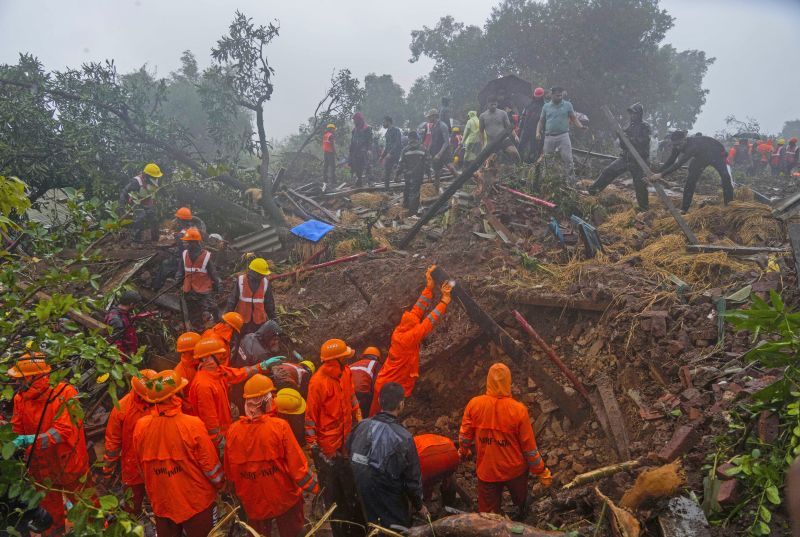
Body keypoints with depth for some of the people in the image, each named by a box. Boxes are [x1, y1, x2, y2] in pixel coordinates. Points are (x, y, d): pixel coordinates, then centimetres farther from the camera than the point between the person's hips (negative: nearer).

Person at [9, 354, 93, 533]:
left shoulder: (64, 394, -26)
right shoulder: (20, 398, -10)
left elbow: (64, 430, -30)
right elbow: (17, 429, -1)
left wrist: (32, 440, -35)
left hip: (67, 461, -5)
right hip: (41, 463, 5)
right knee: (49, 499, 26)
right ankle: (59, 524, 51)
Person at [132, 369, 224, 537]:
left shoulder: (141, 426, -14)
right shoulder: (192, 425, -26)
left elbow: (141, 464, 2)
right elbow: (210, 463, -16)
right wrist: (219, 484, 5)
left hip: (161, 501, 4)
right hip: (195, 501, -4)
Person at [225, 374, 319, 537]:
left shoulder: (233, 430, -12)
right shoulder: (279, 427, -21)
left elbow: (230, 469, 0)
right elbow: (297, 463, -18)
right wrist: (313, 486, -2)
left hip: (252, 502, 3)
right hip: (284, 499, -3)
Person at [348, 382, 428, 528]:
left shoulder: (360, 427, -9)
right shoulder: (403, 438, -22)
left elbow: (348, 454, 4)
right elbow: (412, 478, -13)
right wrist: (419, 506, 3)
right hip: (391, 507, -4)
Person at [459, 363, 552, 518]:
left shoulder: (474, 404, -16)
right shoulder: (518, 410, -22)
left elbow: (465, 436, -3)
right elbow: (529, 446, -14)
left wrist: (464, 452, 19)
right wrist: (541, 471, 1)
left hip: (487, 471, 0)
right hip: (515, 470, 0)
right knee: (520, 501, 31)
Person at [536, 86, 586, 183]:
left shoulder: (568, 105, 6)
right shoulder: (546, 106, 10)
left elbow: (574, 119, 6)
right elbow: (541, 121, 12)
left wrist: (581, 126, -13)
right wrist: (538, 132, -5)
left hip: (563, 136, -2)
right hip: (549, 137, 2)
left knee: (568, 160, -7)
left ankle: (572, 181, -3)